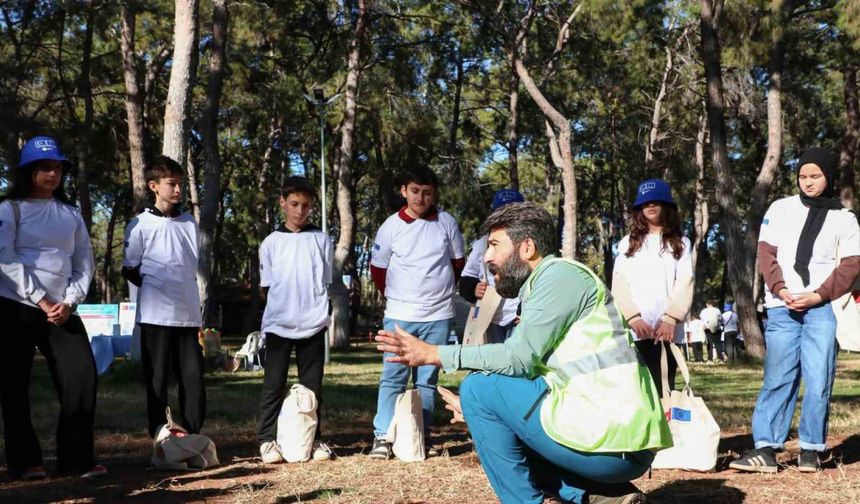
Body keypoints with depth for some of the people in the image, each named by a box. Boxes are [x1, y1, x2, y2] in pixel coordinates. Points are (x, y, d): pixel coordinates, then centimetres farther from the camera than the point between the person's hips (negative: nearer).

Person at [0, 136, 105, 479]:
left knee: (82, 376, -6)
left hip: (61, 310, 4)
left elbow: (84, 262, 11)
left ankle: (77, 458, 1)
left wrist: (69, 302, -5)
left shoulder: (71, 214, 15)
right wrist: (41, 301, -14)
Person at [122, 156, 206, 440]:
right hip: (156, 314, -4)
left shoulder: (189, 222, 12)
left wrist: (184, 288, 11)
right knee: (157, 379, 1)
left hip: (188, 313, 4)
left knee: (194, 377, 2)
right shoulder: (140, 224, 0)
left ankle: (193, 436, 10)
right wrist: (156, 288, -1)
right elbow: (130, 270, 4)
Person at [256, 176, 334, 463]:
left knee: (312, 386, 6)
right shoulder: (271, 243, 6)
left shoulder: (321, 240, 7)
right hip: (278, 325, 0)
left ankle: (314, 439, 14)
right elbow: (265, 287, 9)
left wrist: (319, 312, 1)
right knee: (274, 384, 1)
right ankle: (267, 440, 6)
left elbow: (326, 284, 9)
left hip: (313, 324, 1)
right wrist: (284, 305, -1)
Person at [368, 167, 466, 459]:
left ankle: (423, 436, 13)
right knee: (393, 377, -4)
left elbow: (458, 263, 13)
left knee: (427, 380, 7)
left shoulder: (446, 223, 0)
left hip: (439, 315, 1)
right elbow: (377, 269, 9)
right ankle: (382, 437, -2)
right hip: (399, 315, -1)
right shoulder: (391, 226, -2)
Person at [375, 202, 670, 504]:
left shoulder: (559, 273, -7)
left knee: (478, 387, -5)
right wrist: (477, 407, 16)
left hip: (609, 440, -10)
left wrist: (434, 354, -8)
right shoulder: (543, 285, 21)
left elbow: (519, 358, -14)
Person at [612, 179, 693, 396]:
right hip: (633, 331, 0)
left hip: (666, 330, 0)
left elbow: (684, 284, 3)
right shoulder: (627, 243, 18)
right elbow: (619, 284, 5)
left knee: (663, 390, -3)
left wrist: (670, 319, -13)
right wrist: (633, 317, -12)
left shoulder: (681, 244, 16)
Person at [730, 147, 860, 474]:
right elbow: (766, 253, 5)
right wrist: (780, 289, -10)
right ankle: (766, 448, -2)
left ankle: (811, 449, 8)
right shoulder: (781, 209, 10)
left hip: (821, 309, 0)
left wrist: (818, 295, -10)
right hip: (781, 308, 0)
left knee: (818, 380, -2)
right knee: (777, 378, -2)